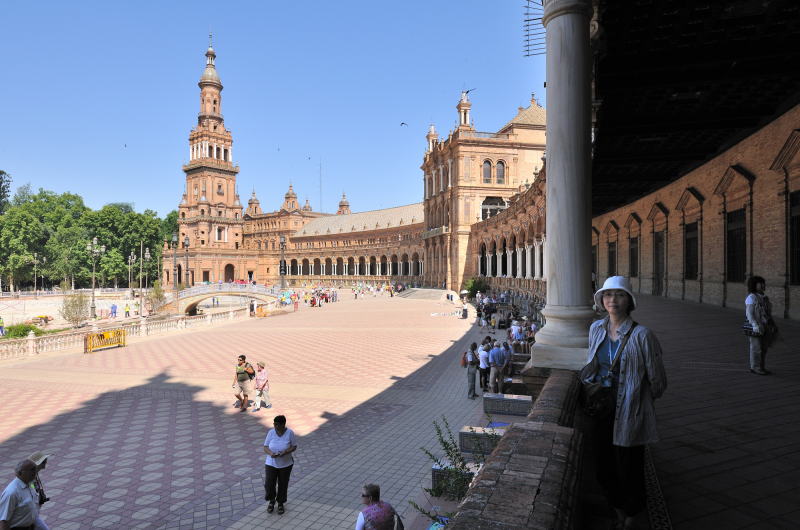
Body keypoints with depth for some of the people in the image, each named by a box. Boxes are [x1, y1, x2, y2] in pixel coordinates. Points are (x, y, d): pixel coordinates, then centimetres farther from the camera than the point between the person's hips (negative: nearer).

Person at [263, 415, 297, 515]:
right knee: (269, 484, 0)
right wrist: (271, 453, -26)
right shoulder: (271, 433, -11)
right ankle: (271, 501, 30)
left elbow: (294, 446, -7)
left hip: (286, 464, -1)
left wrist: (285, 452, -25)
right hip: (271, 463, 1)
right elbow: (265, 447, -5)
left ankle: (280, 503, 35)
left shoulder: (290, 433, -14)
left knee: (283, 485, 10)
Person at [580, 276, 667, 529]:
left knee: (628, 468, 11)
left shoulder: (641, 335, -16)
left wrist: (636, 400, 5)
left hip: (628, 414, -5)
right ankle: (617, 507, 43)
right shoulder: (596, 329, 1)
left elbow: (657, 381, -7)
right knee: (603, 465, 16)